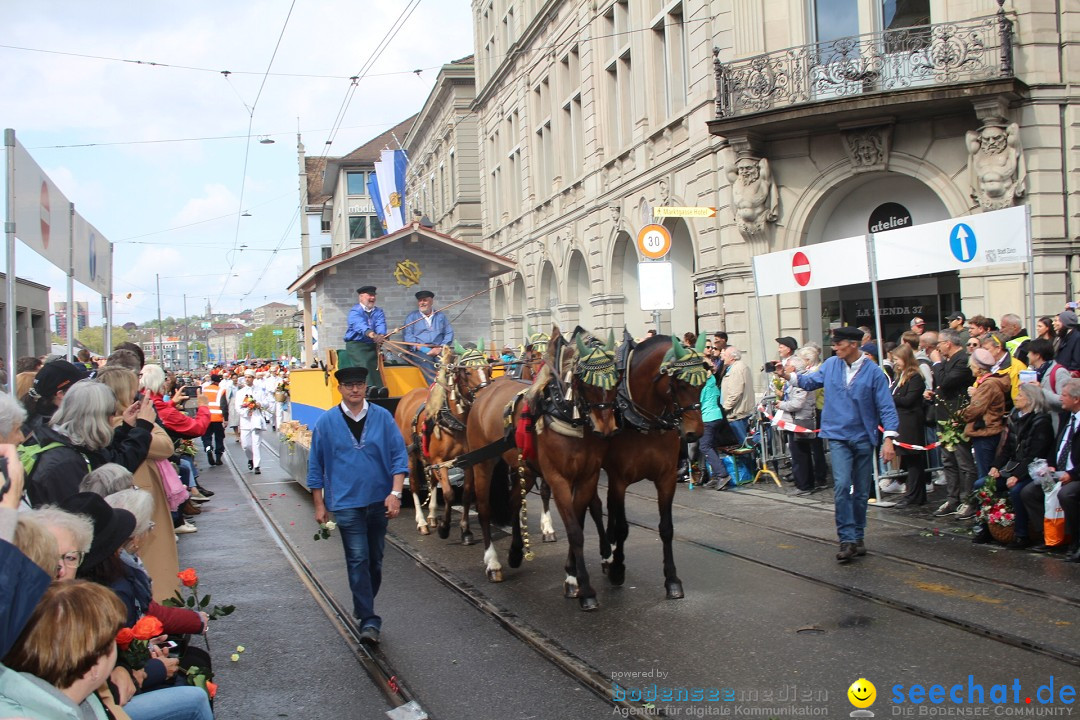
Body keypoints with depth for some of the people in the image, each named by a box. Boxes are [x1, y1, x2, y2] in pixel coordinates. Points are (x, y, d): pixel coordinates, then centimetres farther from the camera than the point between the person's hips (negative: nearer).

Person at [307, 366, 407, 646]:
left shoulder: (383, 417, -1)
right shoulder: (326, 422, -2)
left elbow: (399, 455, -2)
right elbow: (316, 466, 5)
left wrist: (395, 493, -12)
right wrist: (319, 505, 4)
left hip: (379, 500, 2)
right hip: (346, 503, -2)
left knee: (375, 559, 14)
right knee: (358, 560, -7)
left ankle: (364, 607, 33)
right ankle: (369, 620, -4)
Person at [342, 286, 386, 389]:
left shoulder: (378, 311, 13)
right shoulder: (355, 312, -3)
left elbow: (381, 325, -8)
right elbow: (361, 326, -24)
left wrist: (381, 335, -32)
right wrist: (373, 335, -45)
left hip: (372, 346, 5)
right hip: (355, 345, -5)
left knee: (375, 370, -2)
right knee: (364, 367, -22)